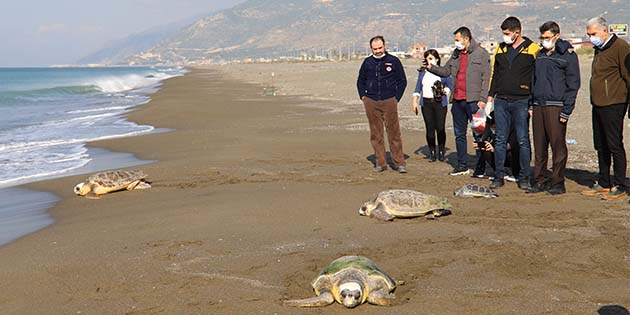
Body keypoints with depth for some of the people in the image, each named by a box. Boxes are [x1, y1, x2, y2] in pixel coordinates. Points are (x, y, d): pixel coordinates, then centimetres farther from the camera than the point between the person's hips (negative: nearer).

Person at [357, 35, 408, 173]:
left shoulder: (393, 61, 3)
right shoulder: (367, 62, 10)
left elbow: (402, 81, 9)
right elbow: (360, 81, 21)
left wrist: (396, 98, 1)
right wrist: (363, 96, 10)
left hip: (389, 101, -2)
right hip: (371, 103, 3)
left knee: (394, 132, -3)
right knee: (376, 134, 4)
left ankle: (399, 162, 3)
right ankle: (380, 163, 11)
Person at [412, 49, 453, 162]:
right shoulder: (422, 72, 13)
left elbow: (450, 85, 7)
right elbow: (418, 88, 15)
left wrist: (444, 90, -12)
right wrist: (415, 101, 7)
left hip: (440, 103, -2)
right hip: (426, 103, 2)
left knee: (440, 128, -4)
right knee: (429, 128, 2)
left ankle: (441, 153, 7)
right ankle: (432, 153, 9)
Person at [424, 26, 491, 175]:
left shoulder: (481, 54, -5)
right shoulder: (456, 54, 15)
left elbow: (486, 78, -9)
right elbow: (445, 71, 20)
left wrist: (482, 99, -15)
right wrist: (431, 67, 3)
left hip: (473, 101, -7)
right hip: (457, 100, 7)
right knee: (459, 134, 12)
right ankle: (462, 165, 21)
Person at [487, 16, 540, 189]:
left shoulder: (532, 49, -3)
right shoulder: (500, 49, 12)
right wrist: (490, 97, 13)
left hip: (521, 102, -4)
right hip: (501, 102, 4)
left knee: (523, 141, 0)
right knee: (500, 140, 5)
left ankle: (524, 177, 8)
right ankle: (499, 176, 12)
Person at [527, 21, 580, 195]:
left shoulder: (568, 55, -3)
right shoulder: (540, 55, 17)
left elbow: (573, 84, -6)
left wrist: (566, 111, -11)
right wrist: (531, 104, 13)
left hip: (556, 107, -6)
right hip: (538, 107, 6)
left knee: (558, 146, -4)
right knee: (539, 147, 7)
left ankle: (558, 183, 3)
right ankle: (538, 182, 13)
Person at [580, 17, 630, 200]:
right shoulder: (599, 49, 16)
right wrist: (595, 99, 17)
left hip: (613, 105, -9)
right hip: (598, 105, 9)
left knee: (615, 145, -5)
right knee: (601, 146, 13)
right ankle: (603, 183, 23)